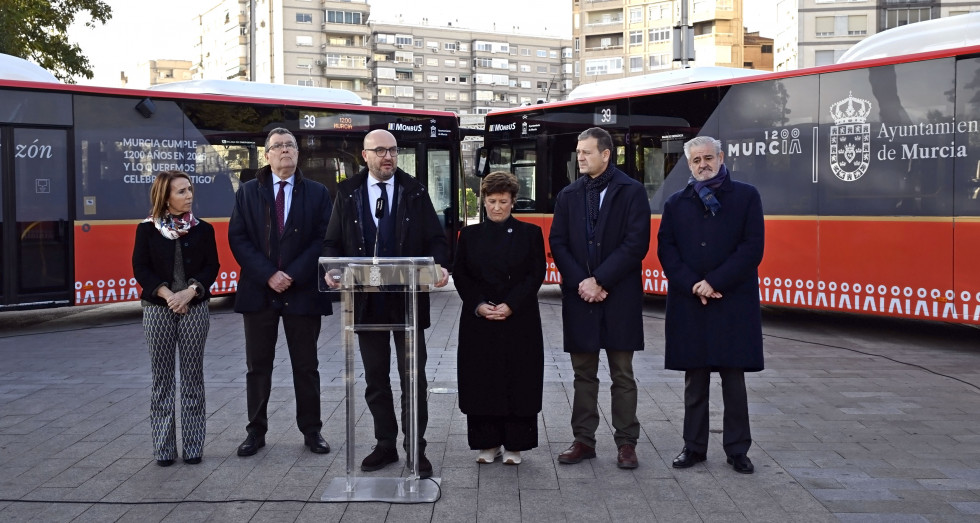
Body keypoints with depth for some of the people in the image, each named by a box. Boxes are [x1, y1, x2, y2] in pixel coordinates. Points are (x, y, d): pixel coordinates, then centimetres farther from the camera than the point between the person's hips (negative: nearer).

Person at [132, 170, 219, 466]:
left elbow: (211, 267, 1)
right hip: (157, 309, -1)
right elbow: (140, 269, -2)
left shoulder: (203, 229, 5)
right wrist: (167, 294, -15)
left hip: (194, 308, 1)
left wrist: (189, 292, -14)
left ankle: (193, 447, 8)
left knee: (193, 377, 2)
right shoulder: (147, 230, 2)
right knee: (162, 378, 2)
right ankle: (163, 448, 8)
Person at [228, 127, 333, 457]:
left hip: (302, 291, -1)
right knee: (258, 366, 7)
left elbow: (323, 239, -4)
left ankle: (311, 430, 16)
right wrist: (268, 275, -12)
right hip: (258, 291, 1)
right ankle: (256, 431, 16)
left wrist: (293, 275, -13)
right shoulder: (248, 192, 6)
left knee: (306, 366, 6)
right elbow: (238, 238, -1)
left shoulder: (317, 193, 4)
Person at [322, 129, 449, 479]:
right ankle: (385, 445, 23)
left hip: (408, 298, -1)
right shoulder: (348, 193, 5)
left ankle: (416, 449, 10)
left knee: (413, 377, 1)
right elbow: (333, 242, 6)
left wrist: (439, 266, -20)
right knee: (375, 378, 11)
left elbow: (436, 239, 1)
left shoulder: (414, 192, 4)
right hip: (367, 300, 2)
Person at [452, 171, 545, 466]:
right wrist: (478, 305, -10)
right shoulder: (470, 235, 10)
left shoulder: (530, 233, 4)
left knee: (518, 382, 0)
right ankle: (487, 443, 14)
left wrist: (510, 305, -14)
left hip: (519, 322, -2)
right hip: (478, 322, 2)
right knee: (481, 383, 3)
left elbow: (536, 275, -2)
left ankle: (514, 446, 9)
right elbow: (460, 276, 5)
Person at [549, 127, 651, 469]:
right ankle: (583, 440, 17)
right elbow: (558, 243, 4)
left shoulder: (632, 192, -2)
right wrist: (581, 282, -9)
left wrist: (599, 281, -14)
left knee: (622, 375, 4)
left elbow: (636, 244, -11)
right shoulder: (568, 196, 10)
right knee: (584, 374, 10)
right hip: (579, 297, 4)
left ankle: (626, 442, 12)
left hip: (619, 297, -3)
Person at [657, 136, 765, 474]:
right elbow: (666, 249, 4)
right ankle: (694, 447, 17)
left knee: (734, 378, 4)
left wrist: (714, 282, -12)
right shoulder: (676, 203, 11)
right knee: (694, 380, 8)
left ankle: (737, 449, 13)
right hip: (689, 303, 2)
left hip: (733, 302, -2)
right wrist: (693, 285, -10)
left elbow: (753, 247, -5)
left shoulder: (746, 197, 4)